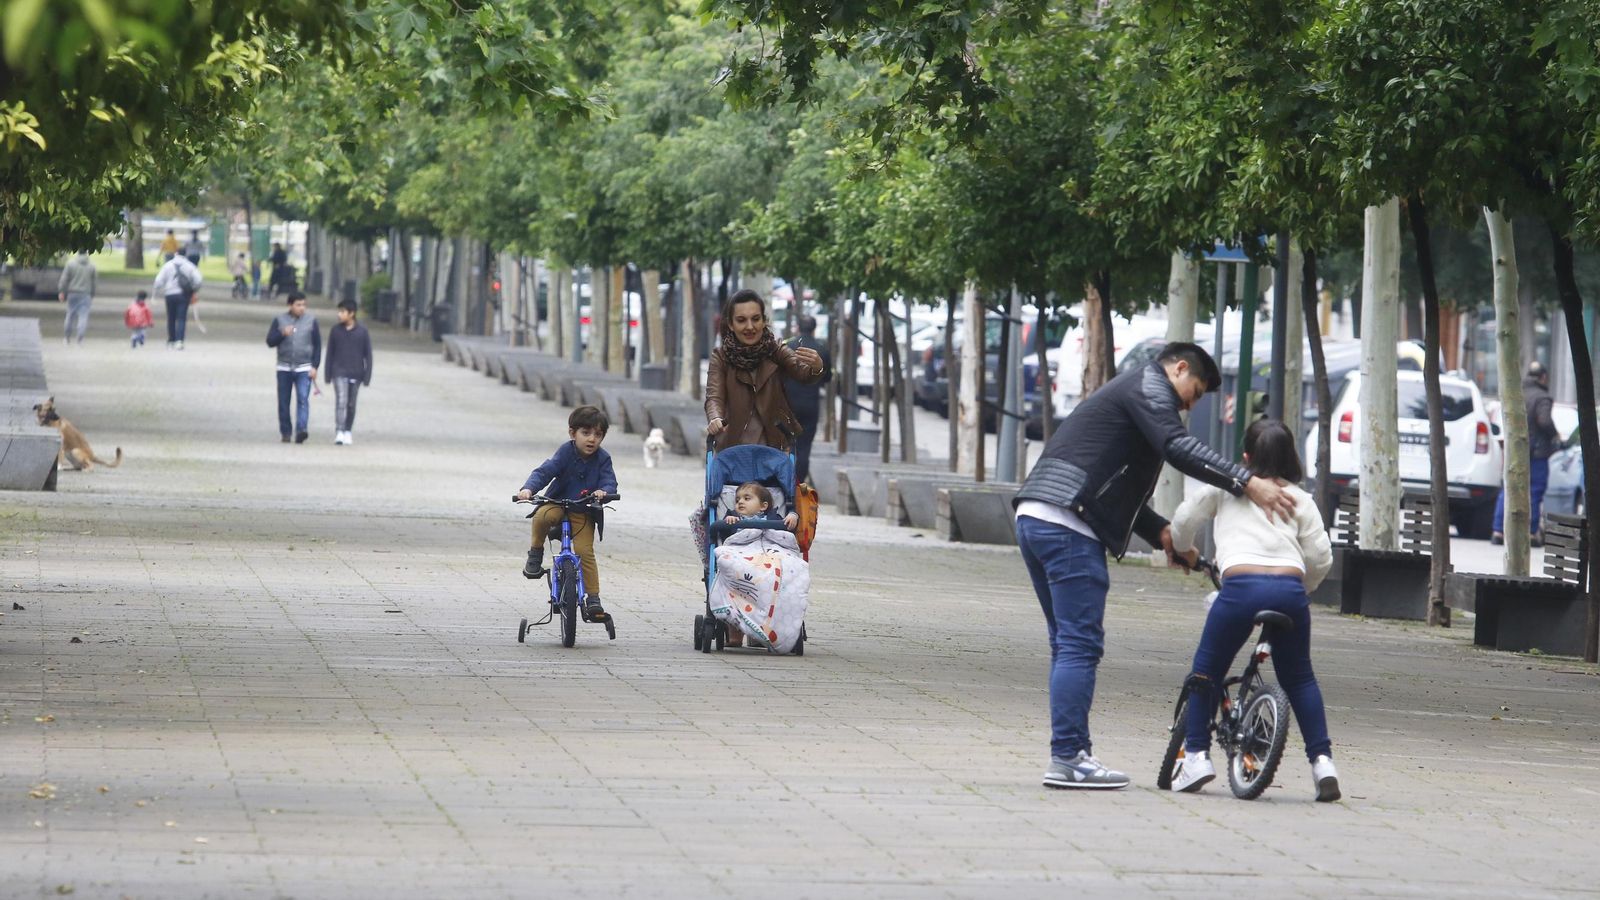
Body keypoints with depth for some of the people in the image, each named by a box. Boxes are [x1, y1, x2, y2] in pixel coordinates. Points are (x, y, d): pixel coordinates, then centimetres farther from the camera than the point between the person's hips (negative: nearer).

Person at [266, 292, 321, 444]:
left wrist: (314, 367, -1)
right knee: (283, 403, 4)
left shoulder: (311, 320, 4)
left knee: (303, 399, -17)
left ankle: (302, 429, -27)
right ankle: (285, 432, 13)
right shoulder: (279, 320, 5)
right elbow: (270, 341, 1)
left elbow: (317, 344, 6)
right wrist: (282, 334, -18)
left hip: (304, 369, -1)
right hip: (284, 368, 1)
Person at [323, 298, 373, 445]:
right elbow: (330, 353, 6)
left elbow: (368, 355, 0)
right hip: (339, 372, -1)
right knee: (341, 401, -15)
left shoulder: (362, 331, -3)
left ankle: (348, 431, 23)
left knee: (351, 404, 10)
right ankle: (339, 432, -20)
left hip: (356, 374, 1)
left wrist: (367, 376, -4)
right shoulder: (336, 331, 1)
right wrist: (327, 374, 3)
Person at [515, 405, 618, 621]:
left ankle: (593, 598, -6)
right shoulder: (566, 453, -11)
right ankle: (536, 553, -8)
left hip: (584, 513, 1)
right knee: (543, 516, -35)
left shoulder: (602, 459, -5)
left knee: (585, 551, -16)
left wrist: (603, 491, -38)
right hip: (558, 504, -1)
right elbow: (544, 471, -18)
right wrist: (528, 489, -36)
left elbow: (610, 482, -13)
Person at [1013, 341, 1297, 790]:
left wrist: (1160, 531, 16)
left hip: (1034, 518, 10)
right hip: (1067, 527, -10)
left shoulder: (1124, 392, 31)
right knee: (1081, 645, -8)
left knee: (1069, 645, 14)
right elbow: (1178, 447, -18)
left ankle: (1068, 755, 15)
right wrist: (1247, 483, -23)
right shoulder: (1150, 385, 0)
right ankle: (1069, 758, -10)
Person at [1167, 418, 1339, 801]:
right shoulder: (1301, 500, 22)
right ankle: (1322, 761, 12)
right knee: (1298, 677, 21)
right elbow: (1321, 558, 16)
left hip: (1241, 584, -2)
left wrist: (1184, 551, 43)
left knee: (1207, 670, 17)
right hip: (1290, 587, 2)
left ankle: (1197, 755, 9)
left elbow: (1184, 520, 21)